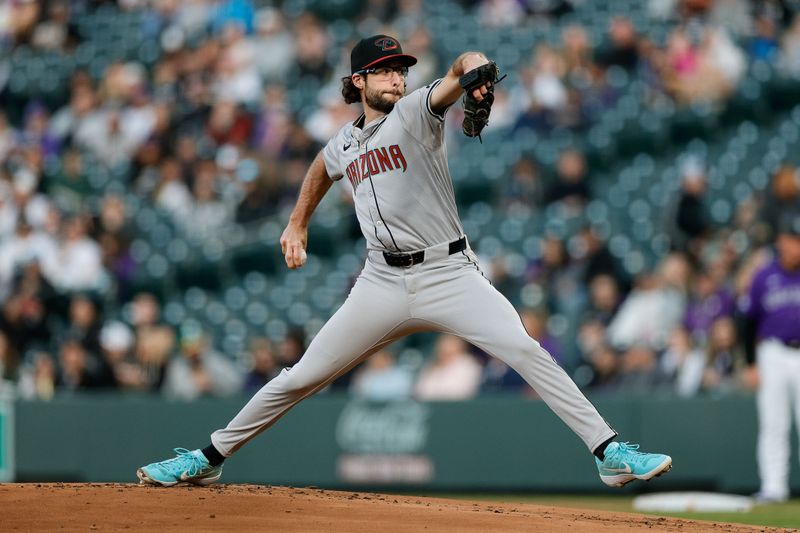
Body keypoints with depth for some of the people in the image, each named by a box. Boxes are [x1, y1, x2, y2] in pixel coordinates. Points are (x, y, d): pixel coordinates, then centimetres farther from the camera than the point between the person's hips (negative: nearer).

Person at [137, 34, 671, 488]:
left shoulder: (417, 112, -3)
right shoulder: (345, 143, 13)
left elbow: (456, 76, -25)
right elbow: (322, 169, 39)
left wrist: (472, 67, -48)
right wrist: (298, 223, 36)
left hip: (448, 274, -4)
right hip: (383, 284, 4)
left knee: (524, 351, -23)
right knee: (301, 378, 5)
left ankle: (610, 452, -23)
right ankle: (208, 459, 18)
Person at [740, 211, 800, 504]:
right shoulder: (764, 277, 4)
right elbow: (749, 320, 9)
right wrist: (751, 364, 4)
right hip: (773, 355, 1)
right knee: (773, 426, 1)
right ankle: (773, 487, 4)